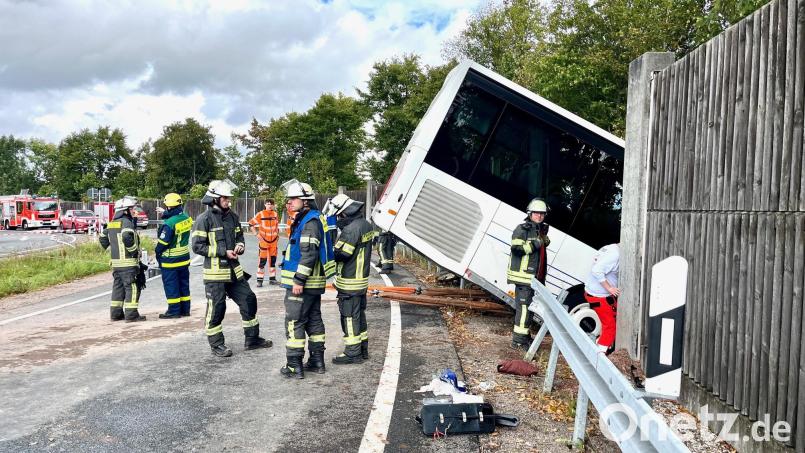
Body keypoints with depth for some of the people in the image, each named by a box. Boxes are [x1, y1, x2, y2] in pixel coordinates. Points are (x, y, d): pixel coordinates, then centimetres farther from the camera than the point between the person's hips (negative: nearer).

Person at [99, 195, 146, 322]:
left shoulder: (111, 223, 15)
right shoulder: (127, 222, -13)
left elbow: (102, 238, 22)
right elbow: (126, 237, -29)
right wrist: (134, 250, -18)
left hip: (116, 261, 9)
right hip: (128, 262, -9)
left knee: (118, 287, 16)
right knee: (132, 288, -4)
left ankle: (116, 313, 20)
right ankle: (131, 314, -5)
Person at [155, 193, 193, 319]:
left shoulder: (169, 223, -23)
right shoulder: (187, 218, -2)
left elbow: (162, 242, -18)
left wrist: (157, 252, 2)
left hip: (170, 260, -7)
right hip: (184, 258, 7)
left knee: (171, 285, 3)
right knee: (184, 284, 14)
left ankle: (174, 311, 8)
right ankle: (185, 309, 21)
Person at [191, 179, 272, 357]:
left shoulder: (232, 217, 9)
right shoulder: (204, 219, -11)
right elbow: (197, 246, -13)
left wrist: (240, 246, -2)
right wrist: (223, 252, -17)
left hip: (234, 269, 7)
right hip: (215, 271, -7)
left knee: (249, 300, 9)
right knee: (216, 308, 0)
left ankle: (252, 339, 22)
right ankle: (216, 345, 16)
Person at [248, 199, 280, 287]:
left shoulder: (275, 214, 7)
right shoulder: (260, 214, -8)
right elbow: (251, 223, -4)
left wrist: (277, 234, 15)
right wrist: (256, 234, -9)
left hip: (274, 241, 5)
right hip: (264, 241, -5)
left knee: (273, 260, 11)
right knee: (262, 260, -7)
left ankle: (272, 278, 20)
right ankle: (259, 280, -2)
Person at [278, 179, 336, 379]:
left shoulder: (310, 222, -17)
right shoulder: (310, 219, 16)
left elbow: (309, 254, -25)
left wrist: (299, 280, -24)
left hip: (303, 283, -10)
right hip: (313, 282, 10)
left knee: (294, 322, -4)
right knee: (314, 320, 15)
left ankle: (294, 366, 2)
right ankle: (317, 361, 23)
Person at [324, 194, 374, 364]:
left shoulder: (351, 228, -22)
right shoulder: (365, 224, 9)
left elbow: (342, 253, -23)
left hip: (349, 282, -10)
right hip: (362, 280, 10)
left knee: (350, 317, 0)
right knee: (359, 314, 17)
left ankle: (353, 353, 7)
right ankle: (362, 349, 27)